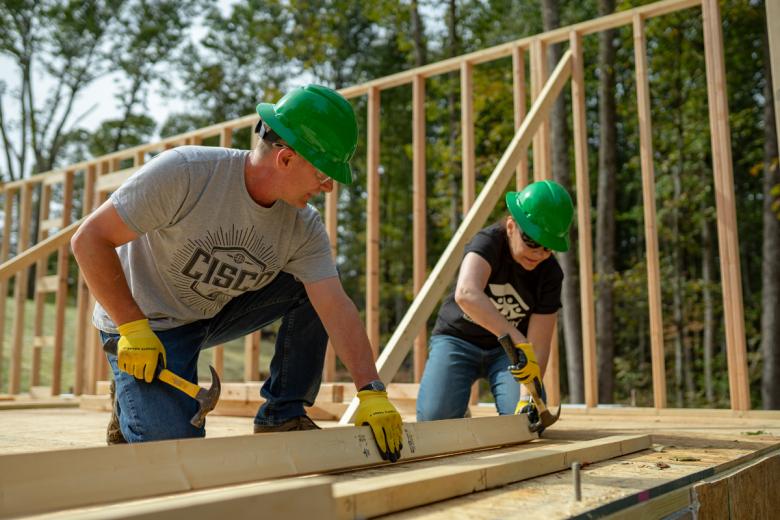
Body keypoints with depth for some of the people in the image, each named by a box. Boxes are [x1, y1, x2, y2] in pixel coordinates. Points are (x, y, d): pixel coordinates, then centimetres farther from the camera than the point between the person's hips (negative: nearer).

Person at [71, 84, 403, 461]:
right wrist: (133, 329, -27)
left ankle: (282, 416, -3)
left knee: (314, 290, -12)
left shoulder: (304, 228, -14)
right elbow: (90, 239, -24)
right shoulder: (184, 172, -29)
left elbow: (336, 307, -21)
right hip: (148, 323, -5)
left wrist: (371, 392, -32)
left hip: (216, 314, 5)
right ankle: (132, 411, 17)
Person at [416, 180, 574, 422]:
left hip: (506, 350, 3)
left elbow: (538, 345, -16)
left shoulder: (550, 274, -13)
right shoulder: (489, 242, -24)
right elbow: (466, 294, -47)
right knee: (435, 418, -24)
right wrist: (518, 340, -54)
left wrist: (528, 397, -31)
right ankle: (459, 414, 13)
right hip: (458, 338, -2)